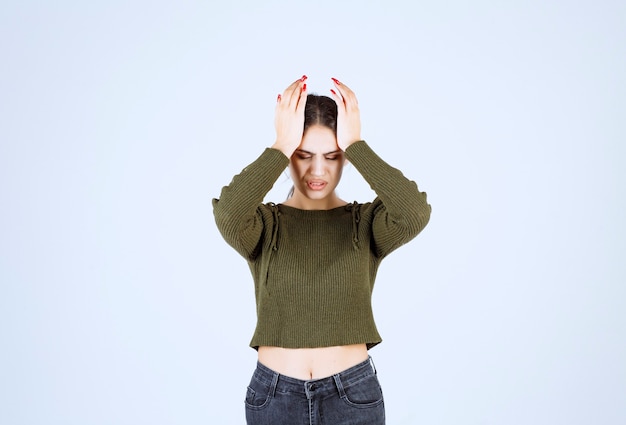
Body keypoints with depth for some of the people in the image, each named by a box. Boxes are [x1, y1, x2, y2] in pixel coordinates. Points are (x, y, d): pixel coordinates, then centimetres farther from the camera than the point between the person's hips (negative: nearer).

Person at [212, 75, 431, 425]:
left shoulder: (366, 222, -3)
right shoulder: (263, 224, -3)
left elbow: (416, 214, -26)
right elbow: (227, 214, -28)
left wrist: (356, 145, -20)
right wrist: (281, 147, -22)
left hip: (353, 395, 0)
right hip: (275, 396, 0)